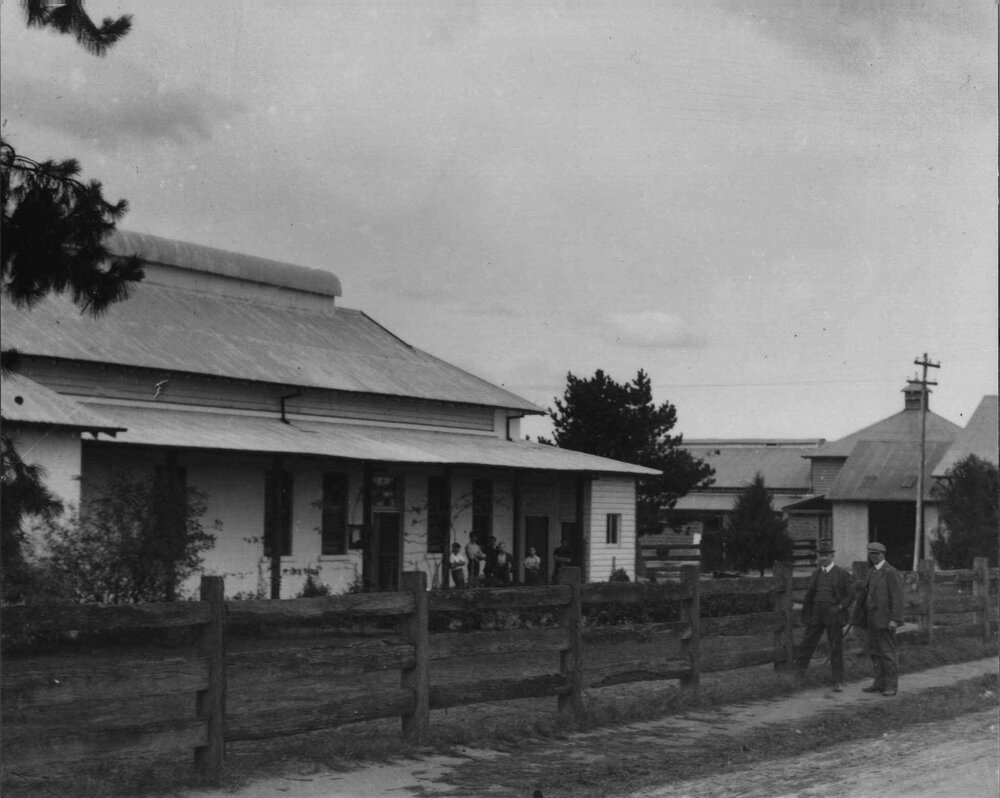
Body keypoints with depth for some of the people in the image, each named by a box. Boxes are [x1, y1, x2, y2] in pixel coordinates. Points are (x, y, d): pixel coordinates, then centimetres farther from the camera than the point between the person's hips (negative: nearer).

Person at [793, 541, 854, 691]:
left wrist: (840, 607, -15)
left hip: (834, 615, -3)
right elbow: (808, 595, 16)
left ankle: (838, 682, 8)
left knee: (836, 649, 1)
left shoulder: (842, 574, 0)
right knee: (806, 644, 2)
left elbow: (850, 595, 0)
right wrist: (805, 615, 12)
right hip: (816, 615, 3)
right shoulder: (815, 574, 12)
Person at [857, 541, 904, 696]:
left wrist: (894, 619, -21)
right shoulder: (872, 572, 14)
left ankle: (891, 685, 1)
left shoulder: (890, 572, -12)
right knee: (875, 651, 10)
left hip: (885, 620, -8)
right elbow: (866, 593, 15)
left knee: (888, 652, -4)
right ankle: (880, 683, 16)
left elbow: (897, 597, -16)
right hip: (873, 619, 8)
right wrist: (860, 614, 10)